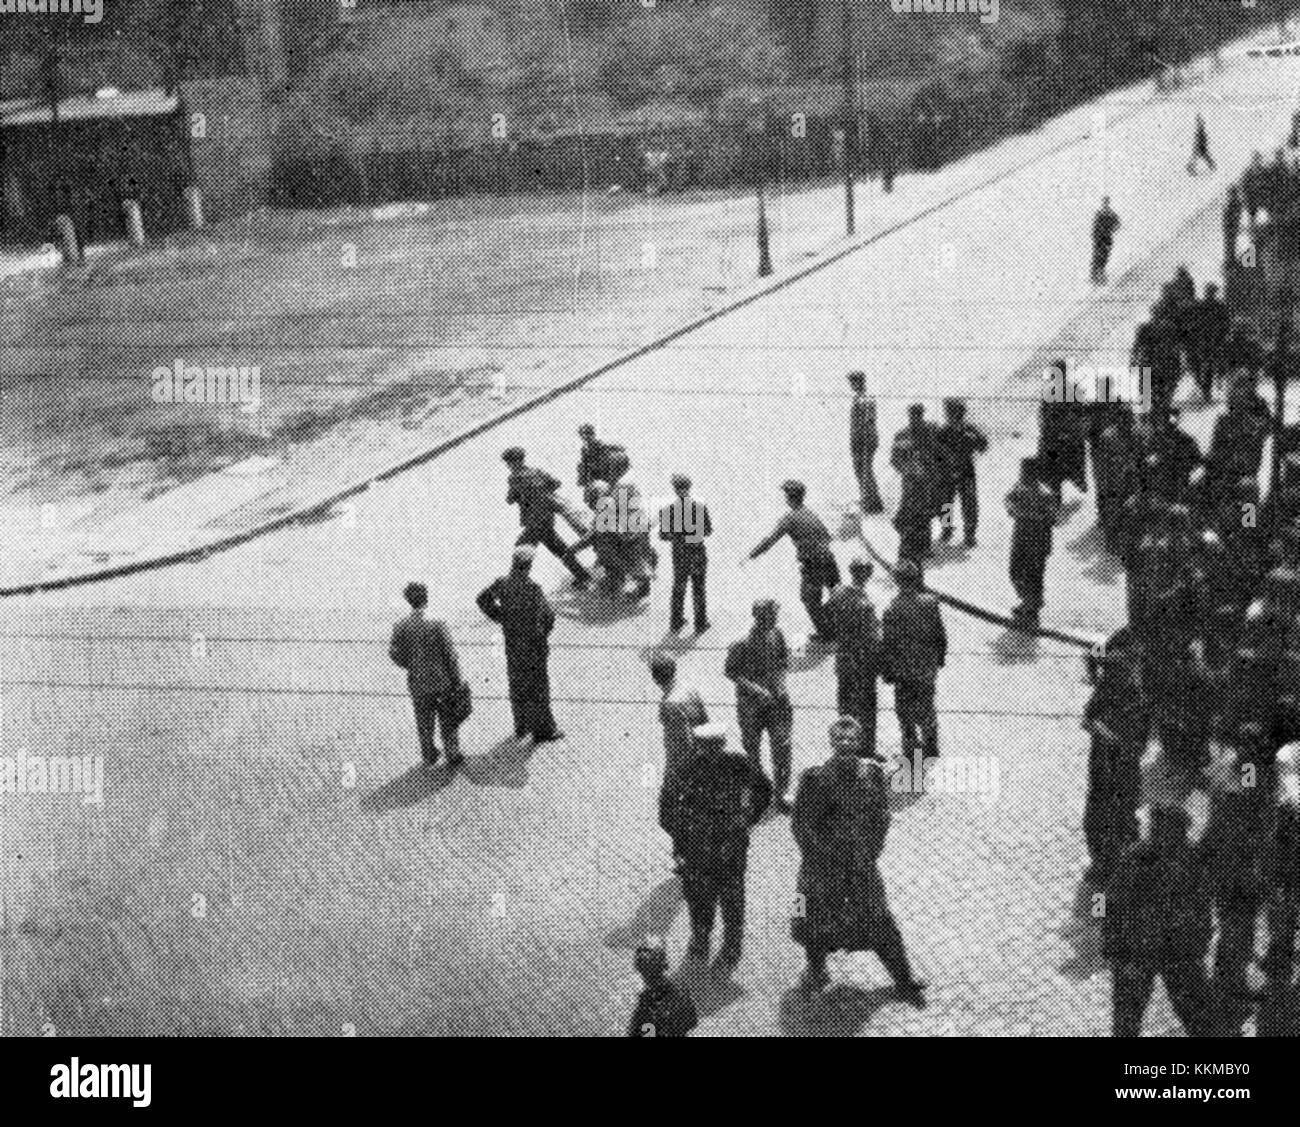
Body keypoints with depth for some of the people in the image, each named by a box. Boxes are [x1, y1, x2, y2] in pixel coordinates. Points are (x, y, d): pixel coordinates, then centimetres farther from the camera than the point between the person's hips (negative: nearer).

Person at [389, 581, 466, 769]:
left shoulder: (401, 627, -14)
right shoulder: (437, 625, -19)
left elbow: (395, 654, -7)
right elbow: (450, 655, -14)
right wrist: (457, 680, -3)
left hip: (418, 682, 2)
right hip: (442, 680, -2)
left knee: (424, 720, 20)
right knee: (448, 720, 16)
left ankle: (429, 756, 33)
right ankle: (453, 756, 24)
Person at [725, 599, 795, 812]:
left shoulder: (776, 634, -5)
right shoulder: (743, 644, -21)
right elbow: (730, 671, -11)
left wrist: (781, 681, -4)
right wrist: (755, 689, -19)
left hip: (777, 697, 4)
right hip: (751, 702, -4)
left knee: (782, 746, -1)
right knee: (752, 748, 11)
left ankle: (780, 794, 13)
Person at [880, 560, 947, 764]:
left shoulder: (892, 610, -18)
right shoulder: (929, 603, -9)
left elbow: (887, 645, -14)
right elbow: (940, 635, 1)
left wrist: (886, 672, -4)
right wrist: (940, 657, 17)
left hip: (904, 668, -3)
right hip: (928, 667, 3)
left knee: (905, 709, 12)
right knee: (926, 707, 18)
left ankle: (911, 749, 15)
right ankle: (931, 751, 26)